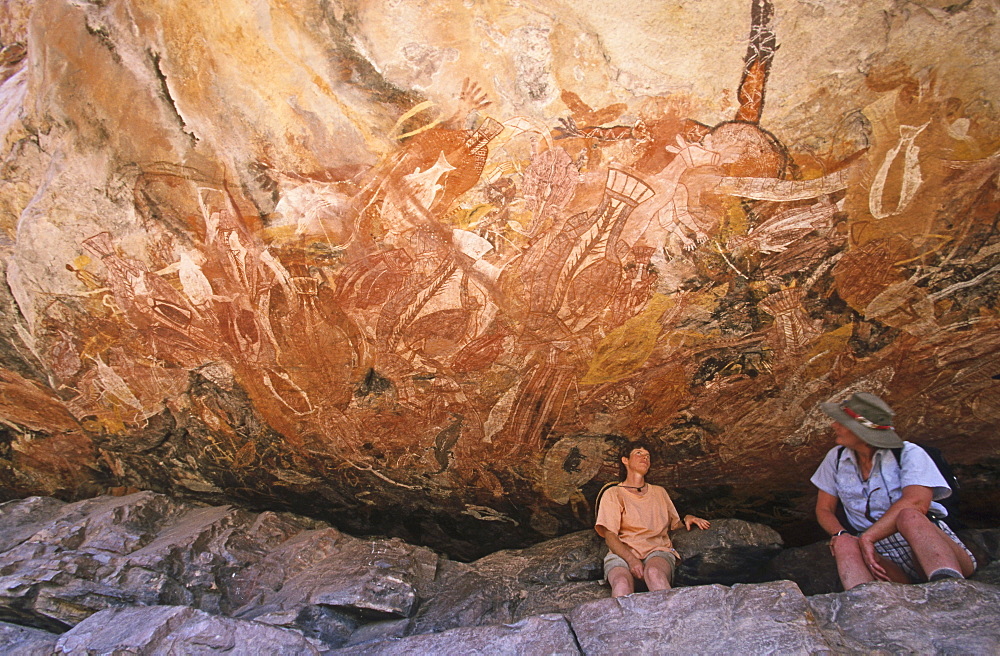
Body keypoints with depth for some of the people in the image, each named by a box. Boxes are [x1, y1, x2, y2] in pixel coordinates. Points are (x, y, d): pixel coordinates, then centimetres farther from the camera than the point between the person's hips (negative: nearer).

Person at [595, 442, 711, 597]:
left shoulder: (659, 492, 29)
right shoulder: (613, 494, 14)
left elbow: (675, 525, 33)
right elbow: (610, 536, 2)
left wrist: (687, 519, 8)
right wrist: (631, 559, -17)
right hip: (622, 554, -2)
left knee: (654, 573, -39)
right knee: (622, 582, -40)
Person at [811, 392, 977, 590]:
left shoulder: (908, 454, -2)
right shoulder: (836, 458, 12)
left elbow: (916, 503, -21)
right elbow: (824, 509, 14)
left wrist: (866, 537, -27)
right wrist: (841, 535, -10)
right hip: (885, 561, 3)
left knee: (908, 516, -35)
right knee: (844, 544, -30)